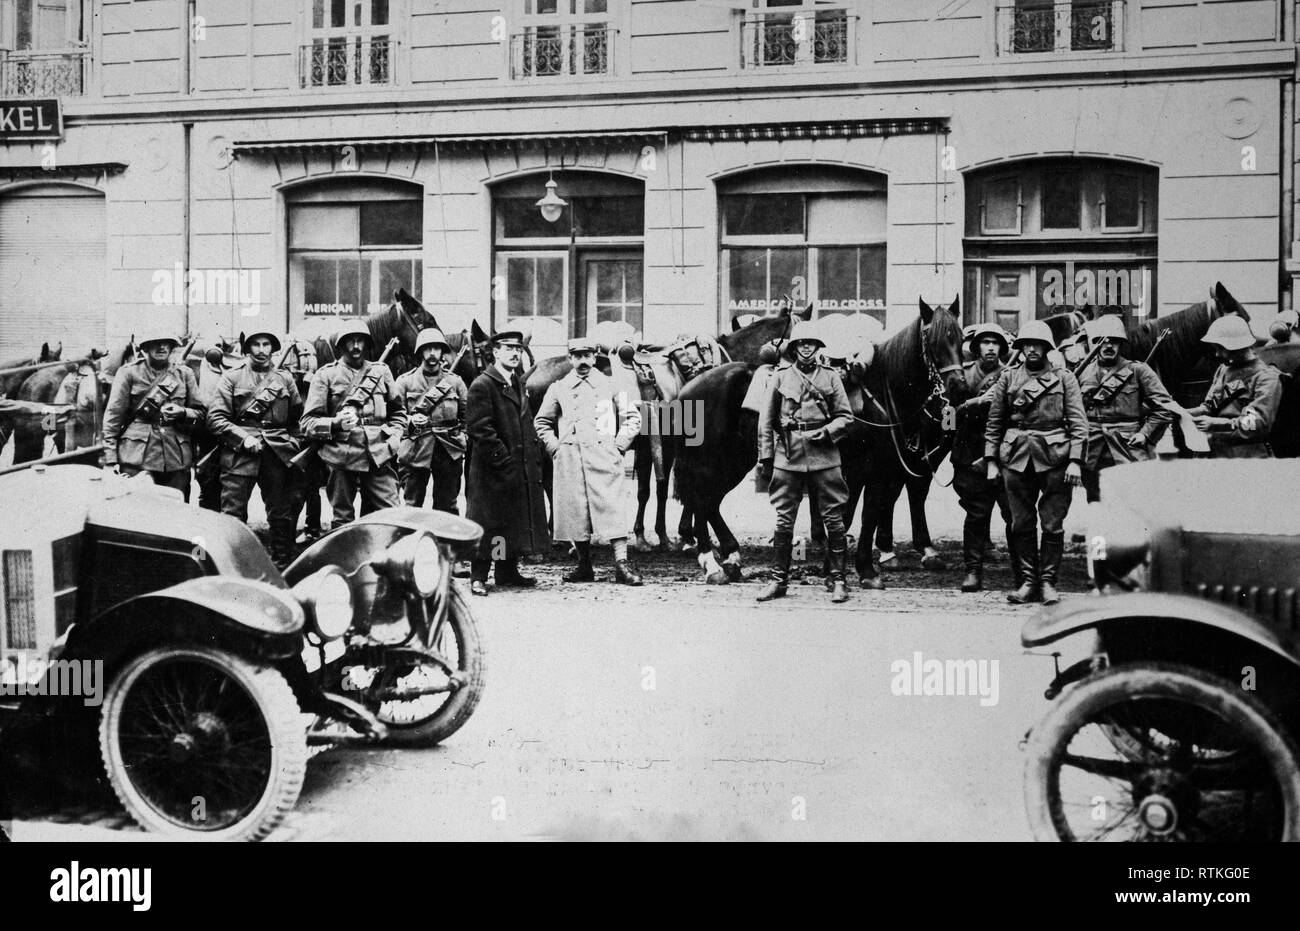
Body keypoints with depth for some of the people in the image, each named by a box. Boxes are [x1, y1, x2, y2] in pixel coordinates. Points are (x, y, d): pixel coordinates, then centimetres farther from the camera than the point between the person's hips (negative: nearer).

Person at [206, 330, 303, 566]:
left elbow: (298, 416, 19)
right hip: (239, 453, -2)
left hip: (278, 455, 2)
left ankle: (282, 564, 16)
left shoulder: (285, 378, 14)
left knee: (281, 515, 6)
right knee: (233, 514, -5)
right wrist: (243, 438, -13)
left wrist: (291, 441, 5)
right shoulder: (232, 378, 6)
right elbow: (215, 417, -2)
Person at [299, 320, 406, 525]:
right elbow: (308, 423, 0)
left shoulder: (381, 372, 15)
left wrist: (394, 435, 5)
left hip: (378, 456, 2)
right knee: (343, 521, 5)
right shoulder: (326, 375, 5)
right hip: (342, 458, -2)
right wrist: (336, 424, -18)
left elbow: (398, 411, 24)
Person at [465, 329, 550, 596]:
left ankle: (508, 571, 23)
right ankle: (478, 577, 4)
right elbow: (479, 429, -17)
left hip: (522, 470, 8)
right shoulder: (482, 386, -11)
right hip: (493, 473, -8)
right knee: (488, 524, -4)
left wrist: (535, 453, 12)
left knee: (517, 521, 13)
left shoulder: (519, 384, 17)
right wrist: (503, 459, -18)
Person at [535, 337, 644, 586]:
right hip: (569, 458, 2)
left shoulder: (610, 384, 9)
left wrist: (619, 445, 2)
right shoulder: (558, 388, 11)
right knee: (575, 510, 2)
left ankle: (621, 564, -11)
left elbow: (633, 417, 12)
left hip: (604, 455, -2)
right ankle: (584, 567, 12)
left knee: (611, 507, -10)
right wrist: (555, 448, 7)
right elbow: (541, 422, 19)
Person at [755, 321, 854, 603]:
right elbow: (766, 420, 8)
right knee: (783, 520, 3)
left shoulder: (830, 376, 8)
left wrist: (828, 431, -10)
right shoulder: (781, 376, 8)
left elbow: (846, 416, 9)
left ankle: (838, 580, 9)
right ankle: (779, 580, 13)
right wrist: (764, 457, 4)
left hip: (824, 454, 0)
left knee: (833, 519, 0)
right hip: (787, 455, 1)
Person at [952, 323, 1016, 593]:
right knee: (976, 515, 5)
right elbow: (952, 411, -1)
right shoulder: (965, 375, 8)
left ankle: (1023, 574, 7)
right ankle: (973, 571, 12)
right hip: (973, 458, 1)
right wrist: (977, 401, -16)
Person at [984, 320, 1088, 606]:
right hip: (1016, 456, 2)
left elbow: (1078, 422, -1)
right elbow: (994, 422, 10)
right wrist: (991, 460, 3)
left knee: (1053, 524, 1)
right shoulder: (1008, 378, 9)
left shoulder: (1064, 378, 4)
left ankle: (1048, 581, 10)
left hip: (1054, 456, -2)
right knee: (1021, 523, 6)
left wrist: (1075, 461, -10)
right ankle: (1028, 580, 15)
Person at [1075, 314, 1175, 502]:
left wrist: (1145, 434, -6)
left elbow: (1165, 407, 1)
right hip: (1093, 456, 3)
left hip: (1129, 453, -3)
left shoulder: (1137, 371, 4)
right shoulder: (1082, 373, 11)